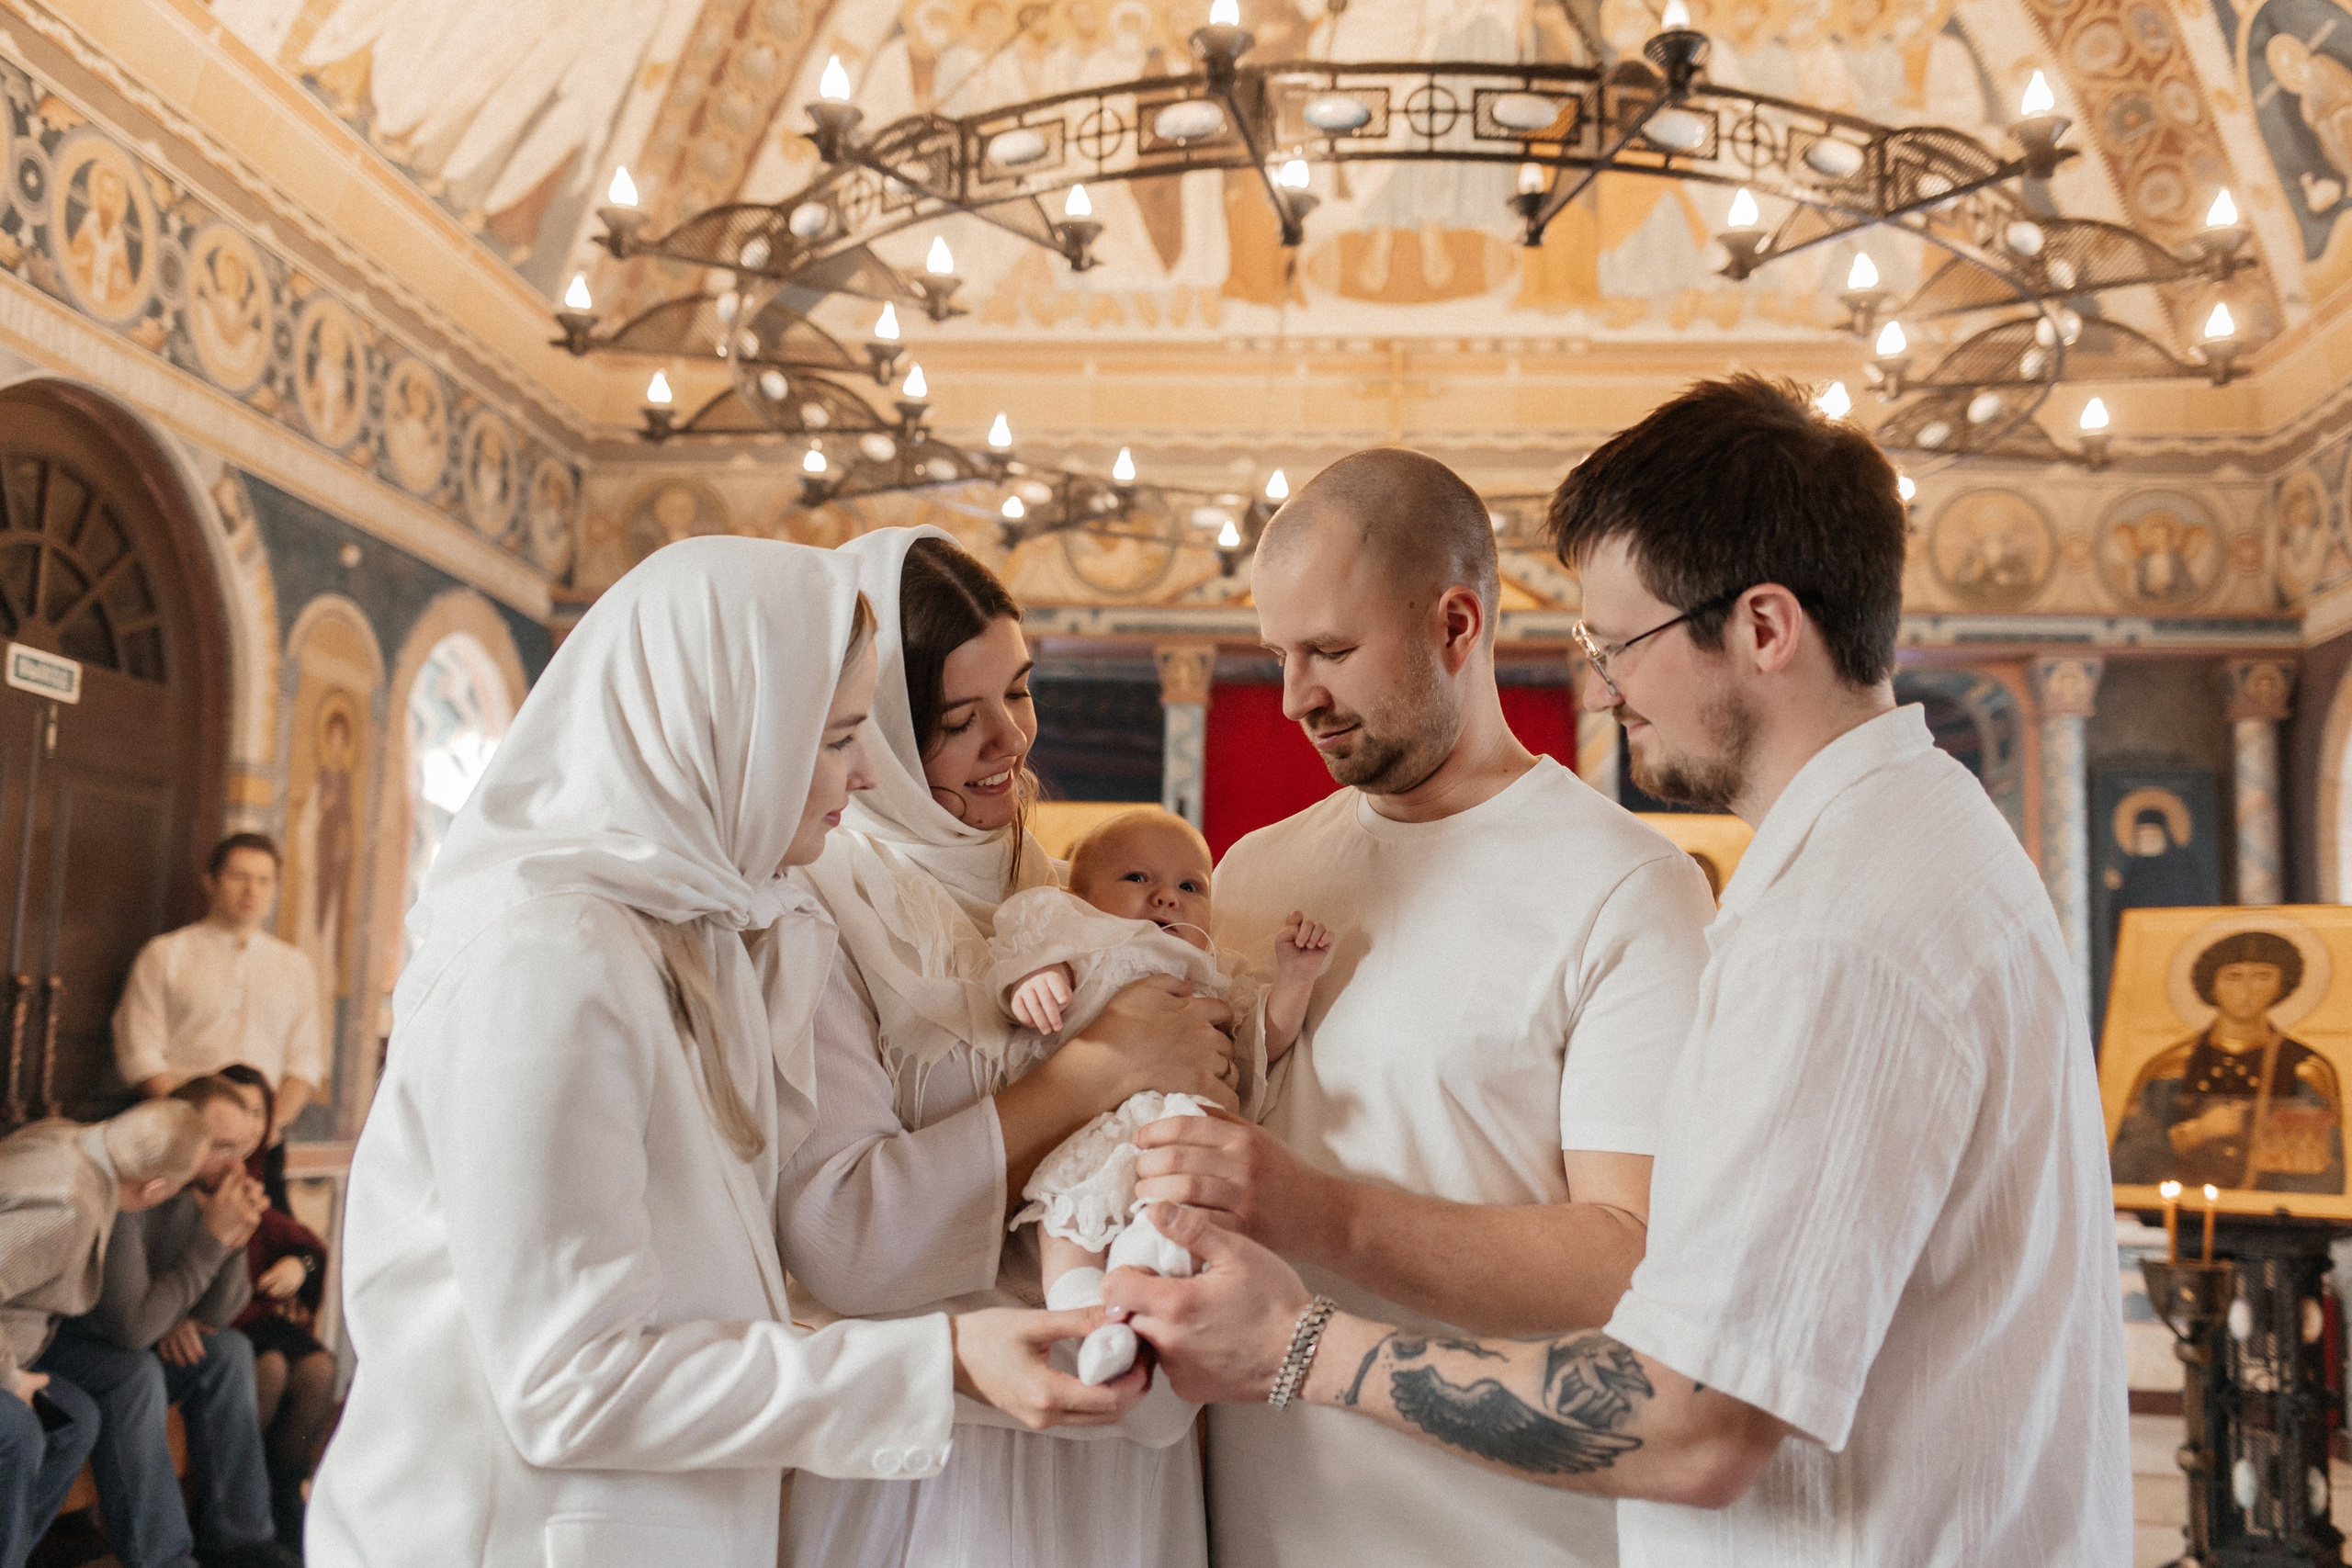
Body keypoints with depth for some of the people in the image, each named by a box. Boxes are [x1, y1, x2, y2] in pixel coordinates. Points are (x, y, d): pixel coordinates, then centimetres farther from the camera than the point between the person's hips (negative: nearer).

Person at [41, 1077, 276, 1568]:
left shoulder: (198, 1187, -7)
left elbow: (214, 1315, -2)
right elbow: (132, 1328, -34)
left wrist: (236, 1237, -21)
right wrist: (212, 1237, -32)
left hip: (106, 1337, 8)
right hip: (40, 1339, -8)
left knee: (228, 1352, -6)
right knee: (136, 1374, -31)